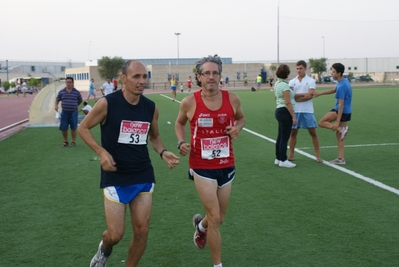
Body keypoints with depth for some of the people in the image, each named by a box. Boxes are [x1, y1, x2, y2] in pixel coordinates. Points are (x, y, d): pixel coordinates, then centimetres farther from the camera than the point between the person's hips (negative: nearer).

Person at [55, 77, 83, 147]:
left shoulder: (76, 92, -1)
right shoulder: (61, 92, 3)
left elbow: (80, 101, 13)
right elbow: (57, 100, 11)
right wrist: (56, 105, -7)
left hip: (73, 112, -2)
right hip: (64, 112, 2)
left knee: (73, 128, 4)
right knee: (63, 128, 3)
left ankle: (73, 141, 19)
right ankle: (65, 141, 22)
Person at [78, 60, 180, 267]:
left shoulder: (151, 108, 0)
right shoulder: (107, 103, -13)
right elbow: (83, 128, -2)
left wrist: (163, 153, -5)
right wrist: (101, 152, -16)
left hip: (143, 176, 4)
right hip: (115, 176, -4)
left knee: (142, 230, 5)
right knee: (115, 234, -1)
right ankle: (104, 250, 36)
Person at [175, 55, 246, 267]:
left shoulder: (232, 99, -5)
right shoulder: (189, 102, -10)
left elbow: (241, 118, 15)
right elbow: (179, 123, 9)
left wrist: (237, 127, -7)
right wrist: (181, 142, -8)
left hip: (226, 165, 3)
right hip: (202, 166, -3)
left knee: (218, 218, 16)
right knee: (215, 218, -5)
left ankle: (200, 224, 53)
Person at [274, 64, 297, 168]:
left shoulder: (277, 84, 11)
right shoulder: (284, 85, -17)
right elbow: (288, 103, -21)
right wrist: (293, 117, -19)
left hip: (279, 110, 10)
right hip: (285, 112, -10)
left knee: (280, 136, 15)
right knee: (284, 138, -3)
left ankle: (278, 158, 22)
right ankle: (283, 161, 4)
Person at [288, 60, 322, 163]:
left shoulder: (310, 81, 0)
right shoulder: (292, 81, 8)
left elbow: (310, 95, -12)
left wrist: (296, 98, -11)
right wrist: (303, 94, -15)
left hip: (307, 111, -2)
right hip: (295, 111, 2)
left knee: (313, 132, 0)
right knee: (293, 133, 6)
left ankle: (318, 156, 8)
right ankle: (291, 155, 17)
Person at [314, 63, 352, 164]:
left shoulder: (342, 86, -21)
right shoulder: (344, 82, 9)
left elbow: (341, 104, -23)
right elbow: (334, 90, 29)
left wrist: (337, 121, -23)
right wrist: (320, 93, 27)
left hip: (341, 111, -9)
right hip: (347, 112, 9)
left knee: (321, 122, -1)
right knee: (338, 135, 12)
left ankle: (341, 129, -12)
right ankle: (341, 158, 13)